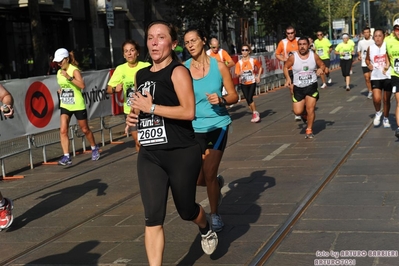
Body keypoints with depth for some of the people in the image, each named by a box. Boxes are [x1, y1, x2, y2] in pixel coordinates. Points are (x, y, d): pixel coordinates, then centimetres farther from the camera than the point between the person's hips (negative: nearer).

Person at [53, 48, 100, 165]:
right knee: (63, 130, -12)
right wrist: (60, 90, 7)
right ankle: (66, 157, -11)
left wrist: (69, 77, -34)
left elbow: (82, 85, -29)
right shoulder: (59, 72, 7)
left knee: (85, 129, 10)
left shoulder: (74, 70, -14)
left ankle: (94, 149, 34)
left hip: (78, 105, -5)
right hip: (65, 105, 5)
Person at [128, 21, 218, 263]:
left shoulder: (178, 71, -9)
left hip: (182, 154, -5)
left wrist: (151, 108, -21)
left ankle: (207, 227, 49)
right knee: (153, 218, -4)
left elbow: (189, 111, -21)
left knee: (186, 210, 14)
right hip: (149, 156, 5)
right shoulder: (141, 75, 11)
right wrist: (134, 117, 6)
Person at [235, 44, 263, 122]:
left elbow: (260, 67, 12)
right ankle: (255, 114, 19)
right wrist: (240, 74, -28)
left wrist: (258, 77, 3)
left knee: (250, 98, -16)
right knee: (248, 100, 2)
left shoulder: (253, 61, -5)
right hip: (243, 84, 2)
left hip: (252, 82, -2)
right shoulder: (239, 63, -5)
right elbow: (237, 74, -5)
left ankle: (255, 113, 2)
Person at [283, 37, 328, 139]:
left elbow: (322, 65, 9)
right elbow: (285, 67, 7)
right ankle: (306, 113, 33)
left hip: (311, 86, -1)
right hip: (298, 88, 1)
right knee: (297, 111, -4)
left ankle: (309, 130, 6)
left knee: (310, 109, -11)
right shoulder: (293, 57, -7)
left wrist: (321, 69, -14)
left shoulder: (314, 56, -4)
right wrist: (288, 78, -7)